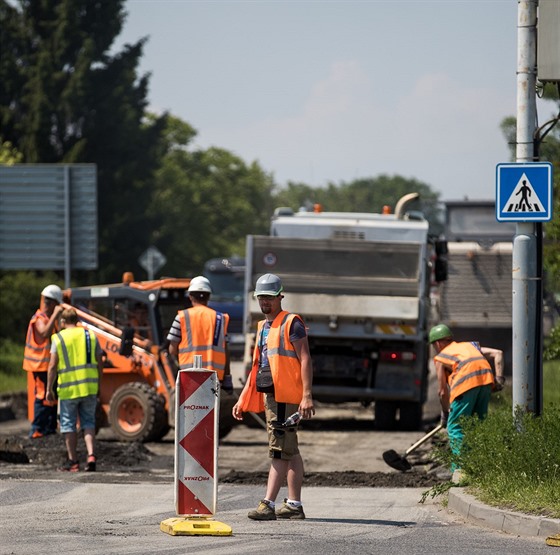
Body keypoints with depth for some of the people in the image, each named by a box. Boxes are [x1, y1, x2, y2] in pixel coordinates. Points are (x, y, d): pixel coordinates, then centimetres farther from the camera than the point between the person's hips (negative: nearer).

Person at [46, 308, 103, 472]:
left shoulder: (58, 338, -2)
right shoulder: (90, 336, 7)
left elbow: (52, 366, -6)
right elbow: (99, 364, 7)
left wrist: (49, 389, 1)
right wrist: (98, 386, 15)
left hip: (68, 388, -3)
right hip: (89, 387, 3)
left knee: (69, 424, 7)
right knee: (88, 422, 10)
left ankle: (73, 461, 8)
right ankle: (91, 455, -8)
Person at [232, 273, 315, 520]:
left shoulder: (291, 323, -6)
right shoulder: (263, 328, 20)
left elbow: (305, 360, -13)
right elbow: (257, 366, 24)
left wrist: (307, 396, -21)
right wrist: (242, 400, 20)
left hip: (286, 396, -9)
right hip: (270, 395, 9)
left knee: (279, 451, -11)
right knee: (290, 451, 11)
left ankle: (268, 505, -16)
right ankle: (294, 505, 14)